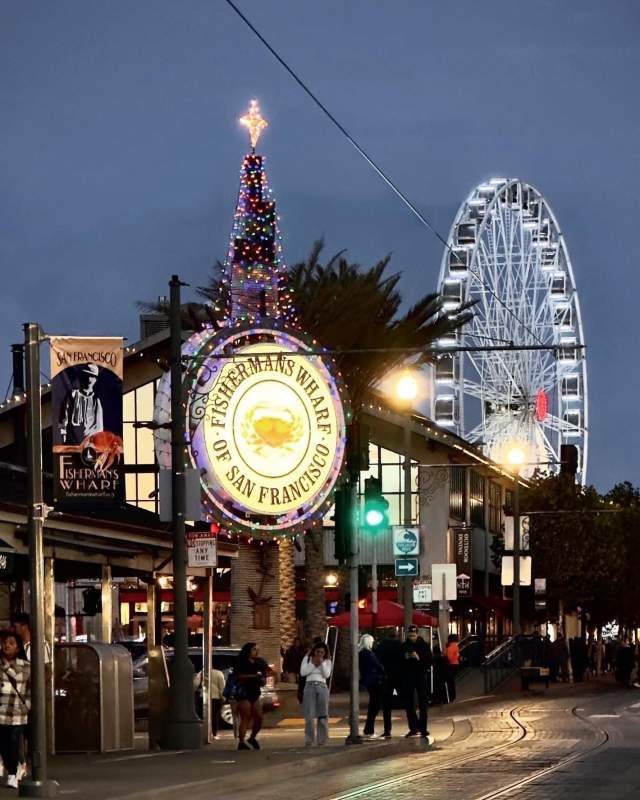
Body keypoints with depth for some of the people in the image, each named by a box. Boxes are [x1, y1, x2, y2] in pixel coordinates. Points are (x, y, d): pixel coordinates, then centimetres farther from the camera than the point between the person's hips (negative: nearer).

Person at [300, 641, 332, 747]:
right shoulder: (307, 658, 9)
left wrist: (322, 663, -9)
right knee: (310, 715, -7)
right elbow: (303, 672, -1)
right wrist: (313, 664, -5)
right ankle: (309, 739, -5)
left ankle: (322, 739, 3)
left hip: (322, 687, 1)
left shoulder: (327, 661, 11)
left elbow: (326, 674, -2)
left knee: (322, 714, -2)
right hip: (309, 686, -1)